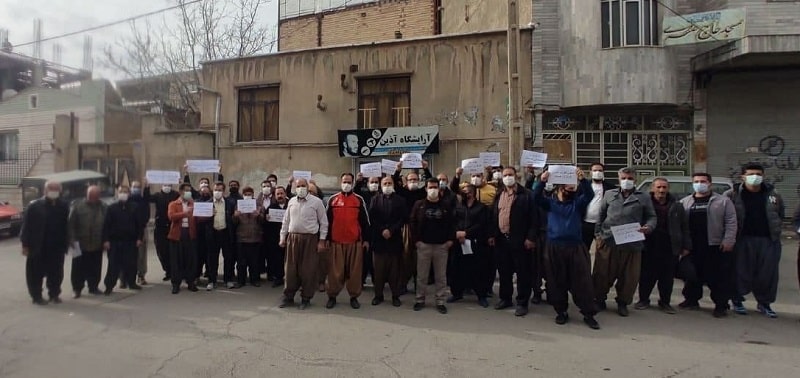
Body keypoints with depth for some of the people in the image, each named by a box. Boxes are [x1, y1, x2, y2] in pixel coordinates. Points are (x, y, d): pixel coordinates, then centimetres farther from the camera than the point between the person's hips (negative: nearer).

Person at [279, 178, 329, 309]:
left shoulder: (316, 202, -3)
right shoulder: (291, 202, 10)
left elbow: (324, 222, -1)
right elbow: (286, 221, 16)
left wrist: (322, 240, -5)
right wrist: (283, 238, 12)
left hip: (310, 238, -3)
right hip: (292, 238, 4)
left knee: (308, 270, 1)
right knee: (291, 269, 7)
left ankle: (306, 298, 13)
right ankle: (288, 296, 18)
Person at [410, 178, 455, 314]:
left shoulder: (446, 206, 5)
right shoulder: (419, 205, 2)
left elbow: (452, 224, 7)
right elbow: (412, 223, 1)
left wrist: (450, 239, -3)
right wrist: (415, 240, -5)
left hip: (442, 245, 1)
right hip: (423, 245, -1)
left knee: (441, 276, 6)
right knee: (422, 275, 6)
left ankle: (440, 301, 14)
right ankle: (420, 300, 18)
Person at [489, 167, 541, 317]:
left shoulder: (526, 195, -6)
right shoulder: (498, 196, 13)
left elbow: (534, 218, -9)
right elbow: (493, 217, 15)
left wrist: (531, 237, -15)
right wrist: (492, 235, 8)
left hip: (520, 240, -5)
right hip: (501, 239, 6)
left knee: (522, 272, 2)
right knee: (504, 271, 14)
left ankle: (522, 303, 10)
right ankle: (505, 298, 27)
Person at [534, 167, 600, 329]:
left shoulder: (577, 203, 11)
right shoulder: (550, 202, 11)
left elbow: (589, 194, -6)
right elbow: (536, 197, -6)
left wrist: (582, 180, -24)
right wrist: (542, 181, -23)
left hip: (575, 247, 0)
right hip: (554, 247, 0)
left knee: (582, 281, 0)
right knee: (557, 282, 6)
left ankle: (589, 314, 9)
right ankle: (561, 312, 19)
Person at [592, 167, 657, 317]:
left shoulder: (643, 198, 8)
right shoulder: (609, 194, 11)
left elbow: (651, 217, 11)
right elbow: (601, 215, 12)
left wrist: (649, 226, -11)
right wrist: (598, 234, 4)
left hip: (632, 245, 0)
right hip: (607, 242, 0)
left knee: (629, 277, 6)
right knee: (603, 274, 6)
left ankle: (623, 303, 24)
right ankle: (599, 299, 23)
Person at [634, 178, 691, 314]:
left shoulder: (676, 206, 6)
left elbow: (684, 227, 9)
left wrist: (686, 246, 4)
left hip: (670, 248, 2)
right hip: (649, 247, -2)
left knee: (668, 277, 9)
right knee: (647, 275, 6)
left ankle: (665, 302, 22)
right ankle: (643, 299, 21)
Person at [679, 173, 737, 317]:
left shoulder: (723, 201, 4)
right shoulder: (685, 202, 12)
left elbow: (731, 222, -2)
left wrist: (728, 240, -11)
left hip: (717, 246, -3)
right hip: (692, 246, 3)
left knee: (719, 277, -1)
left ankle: (721, 305, 7)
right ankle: (691, 300, 23)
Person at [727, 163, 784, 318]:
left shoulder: (773, 195, 8)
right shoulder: (732, 195, -4)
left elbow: (781, 214, 20)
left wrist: (776, 230, 12)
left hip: (769, 240, 3)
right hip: (743, 240, -3)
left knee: (768, 274, 6)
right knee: (742, 272, 1)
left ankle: (765, 303, 21)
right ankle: (737, 301, 15)